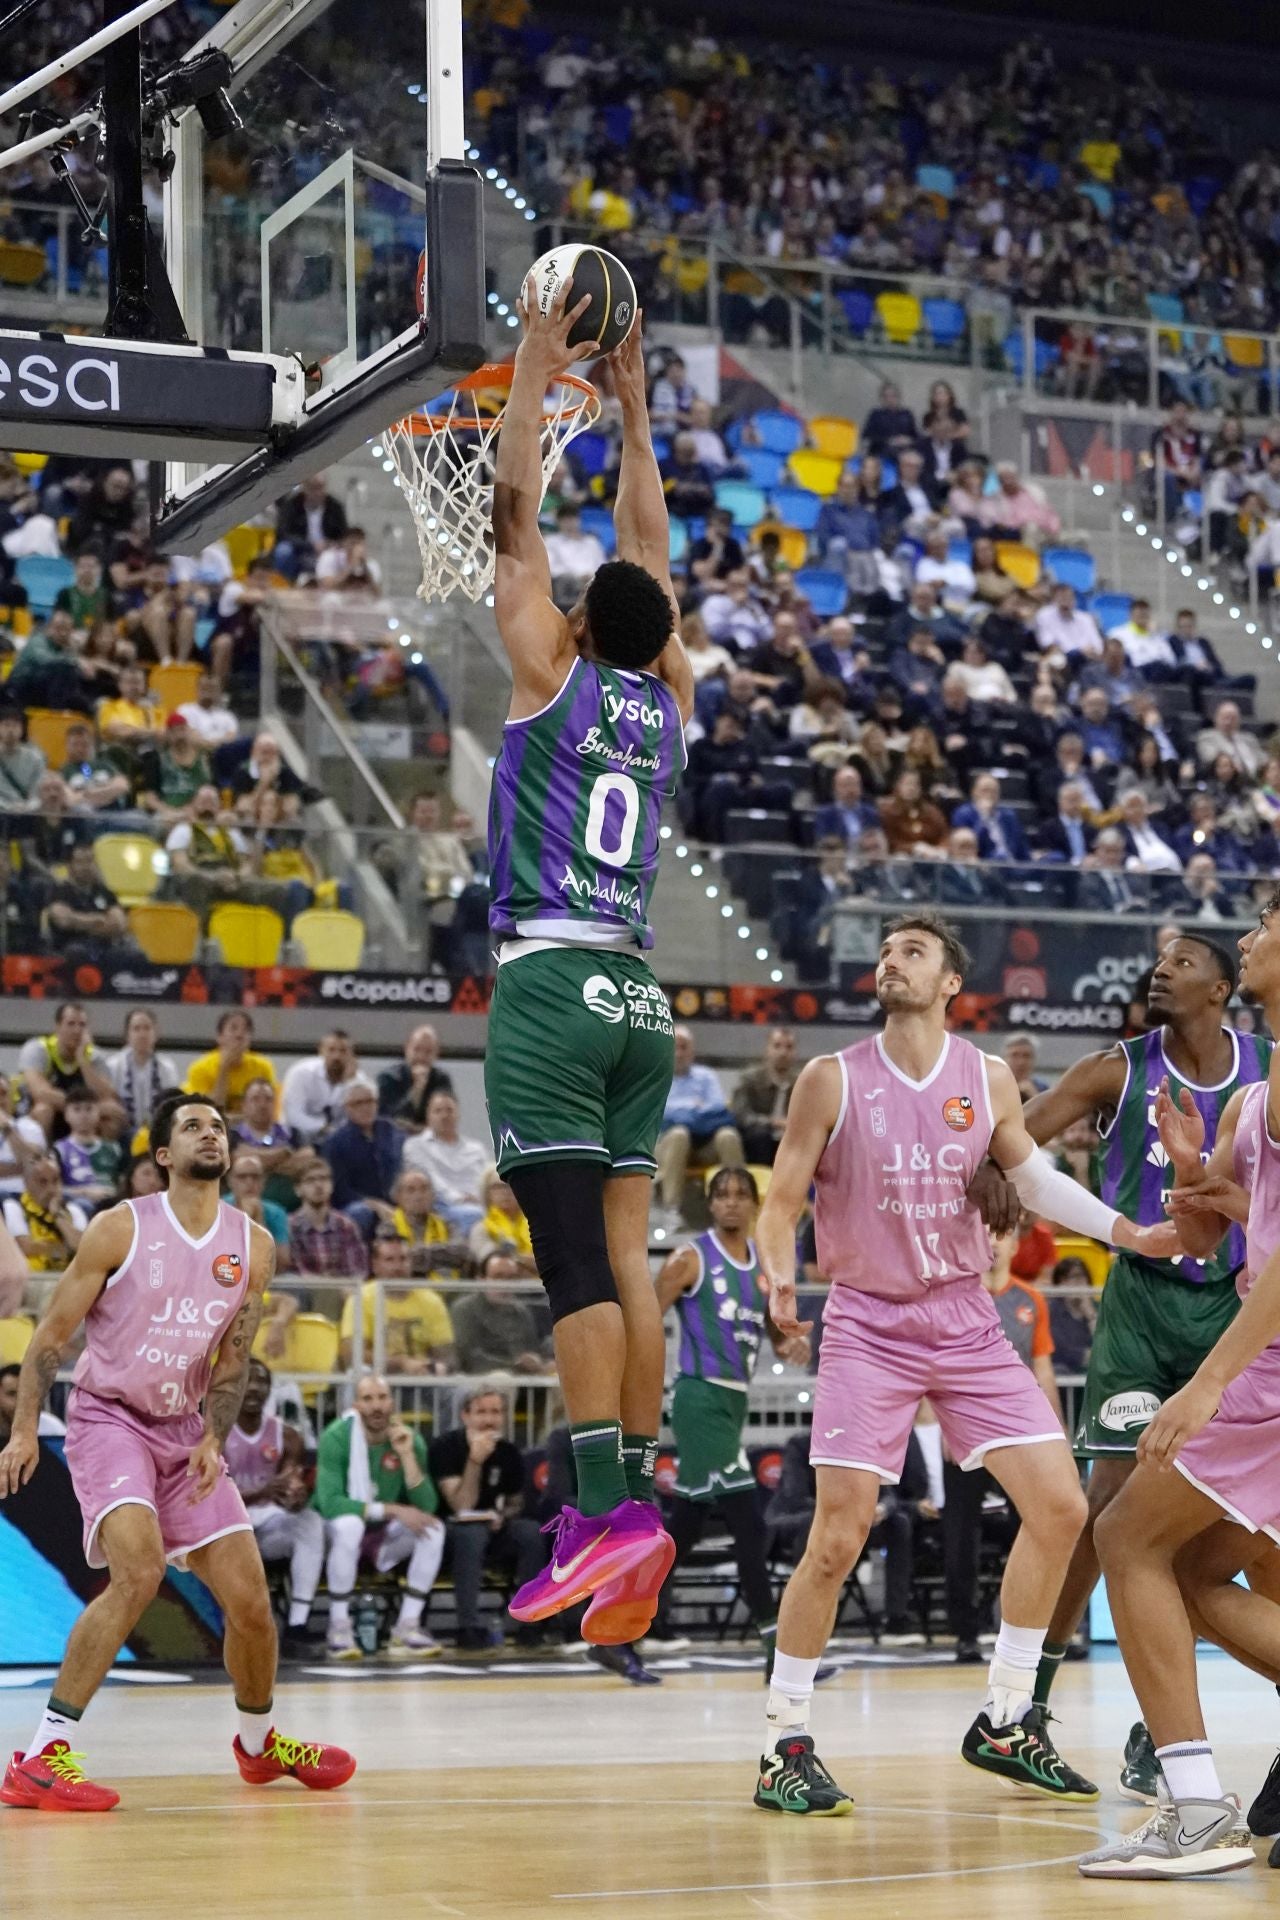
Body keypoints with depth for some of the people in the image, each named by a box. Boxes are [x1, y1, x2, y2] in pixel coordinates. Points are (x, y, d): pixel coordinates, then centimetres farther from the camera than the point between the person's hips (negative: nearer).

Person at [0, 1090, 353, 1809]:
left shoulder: (253, 1247, 2)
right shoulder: (120, 1229, -10)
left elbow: (232, 1359, 6)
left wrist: (213, 1441, -9)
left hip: (185, 1431, 5)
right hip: (107, 1418, -5)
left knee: (250, 1596, 3)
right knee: (139, 1570, -28)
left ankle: (260, 1742, 31)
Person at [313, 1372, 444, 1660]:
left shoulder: (410, 1439, -8)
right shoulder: (336, 1438, -19)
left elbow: (426, 1507, -15)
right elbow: (329, 1502, -30)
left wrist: (407, 1455, -26)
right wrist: (393, 1510, -31)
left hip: (383, 1535, 4)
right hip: (336, 1531, -4)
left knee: (433, 1528, -21)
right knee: (349, 1524, -37)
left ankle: (407, 1628, -17)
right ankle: (339, 1628, -24)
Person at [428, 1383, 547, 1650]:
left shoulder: (508, 1452, 4)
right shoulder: (446, 1446, -10)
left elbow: (517, 1503, 16)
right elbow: (462, 1507, -17)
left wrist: (503, 1515, -8)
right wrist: (475, 1460, -28)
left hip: (495, 1531, 4)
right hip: (450, 1531, -4)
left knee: (532, 1532, -25)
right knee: (472, 1533, -37)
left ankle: (530, 1622, -19)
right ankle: (469, 1626, -35)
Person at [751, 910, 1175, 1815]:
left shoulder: (988, 1079, 2)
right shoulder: (834, 1080, -7)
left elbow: (1034, 1177, 15)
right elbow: (783, 1200, -4)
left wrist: (1127, 1231, 3)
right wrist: (779, 1277, -23)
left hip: (967, 1322, 4)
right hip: (868, 1326, -4)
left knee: (1060, 1506, -2)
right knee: (838, 1538, -12)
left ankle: (1005, 1724, 13)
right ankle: (788, 1746, 3)